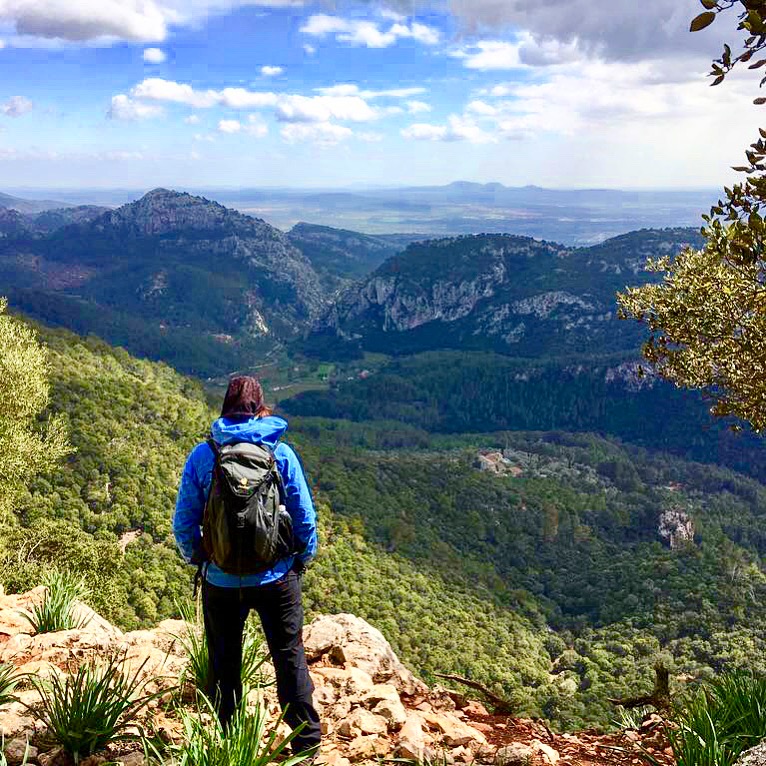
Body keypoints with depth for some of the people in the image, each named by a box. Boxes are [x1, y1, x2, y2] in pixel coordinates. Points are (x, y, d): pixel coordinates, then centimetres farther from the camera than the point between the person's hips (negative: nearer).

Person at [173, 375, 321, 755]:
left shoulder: (202, 455, -7)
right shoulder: (281, 453, -8)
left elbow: (184, 523, -3)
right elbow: (305, 519, -5)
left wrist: (196, 557, 15)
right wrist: (302, 560, 12)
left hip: (221, 580, 1)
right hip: (276, 578, 0)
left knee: (223, 665, 18)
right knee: (290, 658, 14)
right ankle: (306, 742, 22)